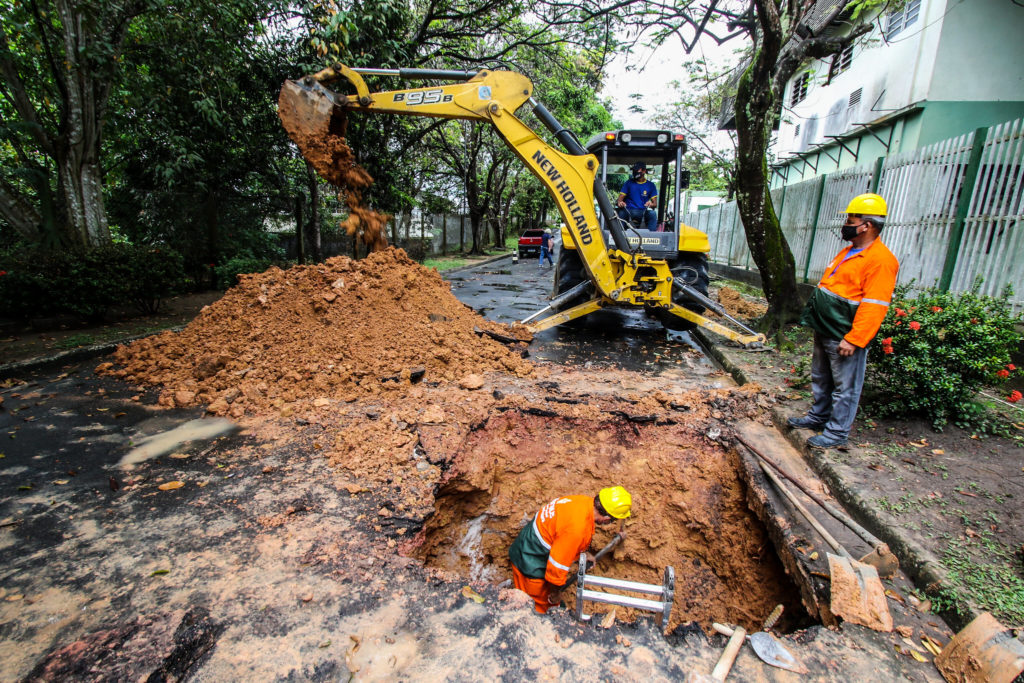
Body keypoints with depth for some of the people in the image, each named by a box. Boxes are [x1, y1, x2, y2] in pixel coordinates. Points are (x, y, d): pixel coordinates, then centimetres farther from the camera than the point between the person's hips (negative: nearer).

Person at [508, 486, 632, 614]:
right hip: (531, 564, -9)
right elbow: (557, 563, -26)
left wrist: (581, 557, 22)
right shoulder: (577, 529, -36)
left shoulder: (585, 501, -10)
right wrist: (555, 592, -9)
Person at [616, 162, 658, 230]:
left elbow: (655, 203, 7)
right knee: (620, 213, -34)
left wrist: (651, 204, -19)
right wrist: (620, 203, -19)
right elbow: (620, 198, 7)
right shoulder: (628, 183, 13)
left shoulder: (650, 185, 13)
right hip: (628, 211, 0)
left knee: (652, 213, -32)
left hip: (643, 212, 0)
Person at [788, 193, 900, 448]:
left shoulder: (880, 260, -17)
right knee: (821, 379, 21)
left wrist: (854, 339, -25)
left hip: (844, 338, -10)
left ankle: (836, 432, 13)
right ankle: (818, 417, 35)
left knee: (844, 387, 3)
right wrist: (814, 318, 20)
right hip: (824, 331, 10)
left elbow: (874, 306, -23)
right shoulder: (849, 252, 14)